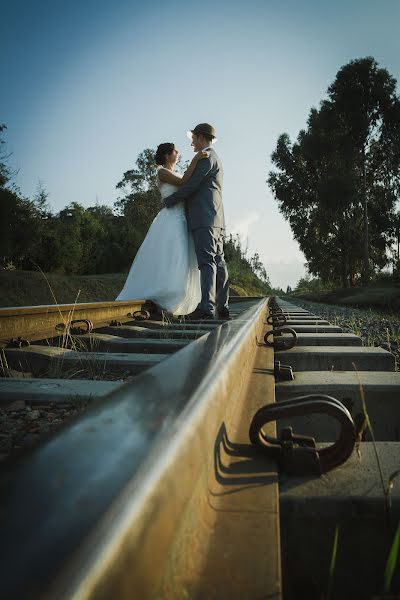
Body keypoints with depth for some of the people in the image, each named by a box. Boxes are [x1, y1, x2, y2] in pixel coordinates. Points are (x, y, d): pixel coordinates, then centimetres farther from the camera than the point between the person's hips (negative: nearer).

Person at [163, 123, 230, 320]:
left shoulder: (206, 157, -3)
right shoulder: (215, 159, 28)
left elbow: (191, 185, -11)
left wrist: (168, 201, -2)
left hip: (204, 219, -10)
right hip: (215, 219, 10)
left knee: (207, 262, -15)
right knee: (218, 262, 5)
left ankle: (206, 307, -20)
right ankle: (223, 307, 6)